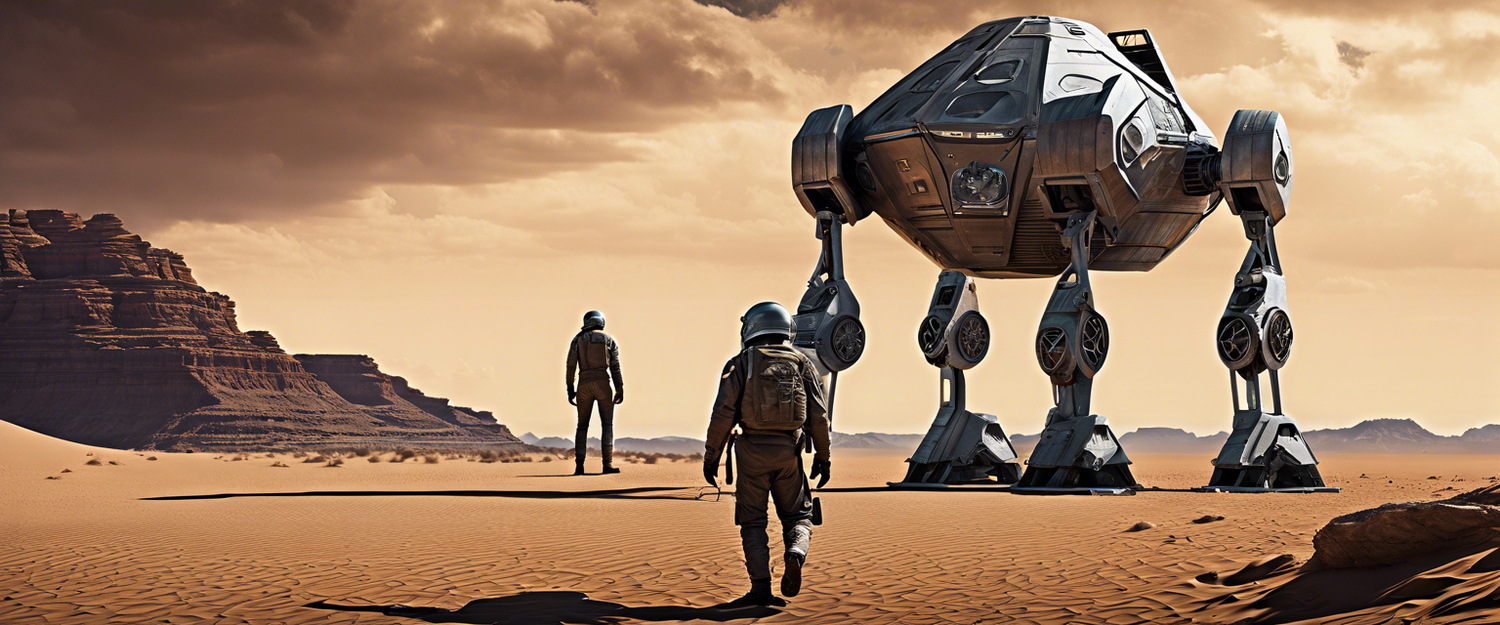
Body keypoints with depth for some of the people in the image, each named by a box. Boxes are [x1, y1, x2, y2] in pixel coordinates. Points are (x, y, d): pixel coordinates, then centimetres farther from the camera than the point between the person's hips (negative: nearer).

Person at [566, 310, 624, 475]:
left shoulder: (578, 339, 8)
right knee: (607, 424, 1)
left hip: (584, 385, 2)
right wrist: (620, 390, 2)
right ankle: (608, 464, -11)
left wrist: (570, 390, 6)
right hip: (602, 384, -2)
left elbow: (571, 365, 3)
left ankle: (579, 465, 0)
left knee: (582, 426, 10)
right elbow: (615, 367, 1)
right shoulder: (609, 340, 6)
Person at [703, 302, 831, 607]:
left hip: (753, 450, -2)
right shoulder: (801, 363, 9)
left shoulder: (741, 363, 1)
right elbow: (819, 415, 4)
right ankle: (795, 554, -19)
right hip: (788, 453, 2)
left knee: (753, 522, 6)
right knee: (797, 516, 12)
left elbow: (723, 413, -6)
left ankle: (761, 588, -2)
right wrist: (822, 457, 11)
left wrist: (711, 456, -1)